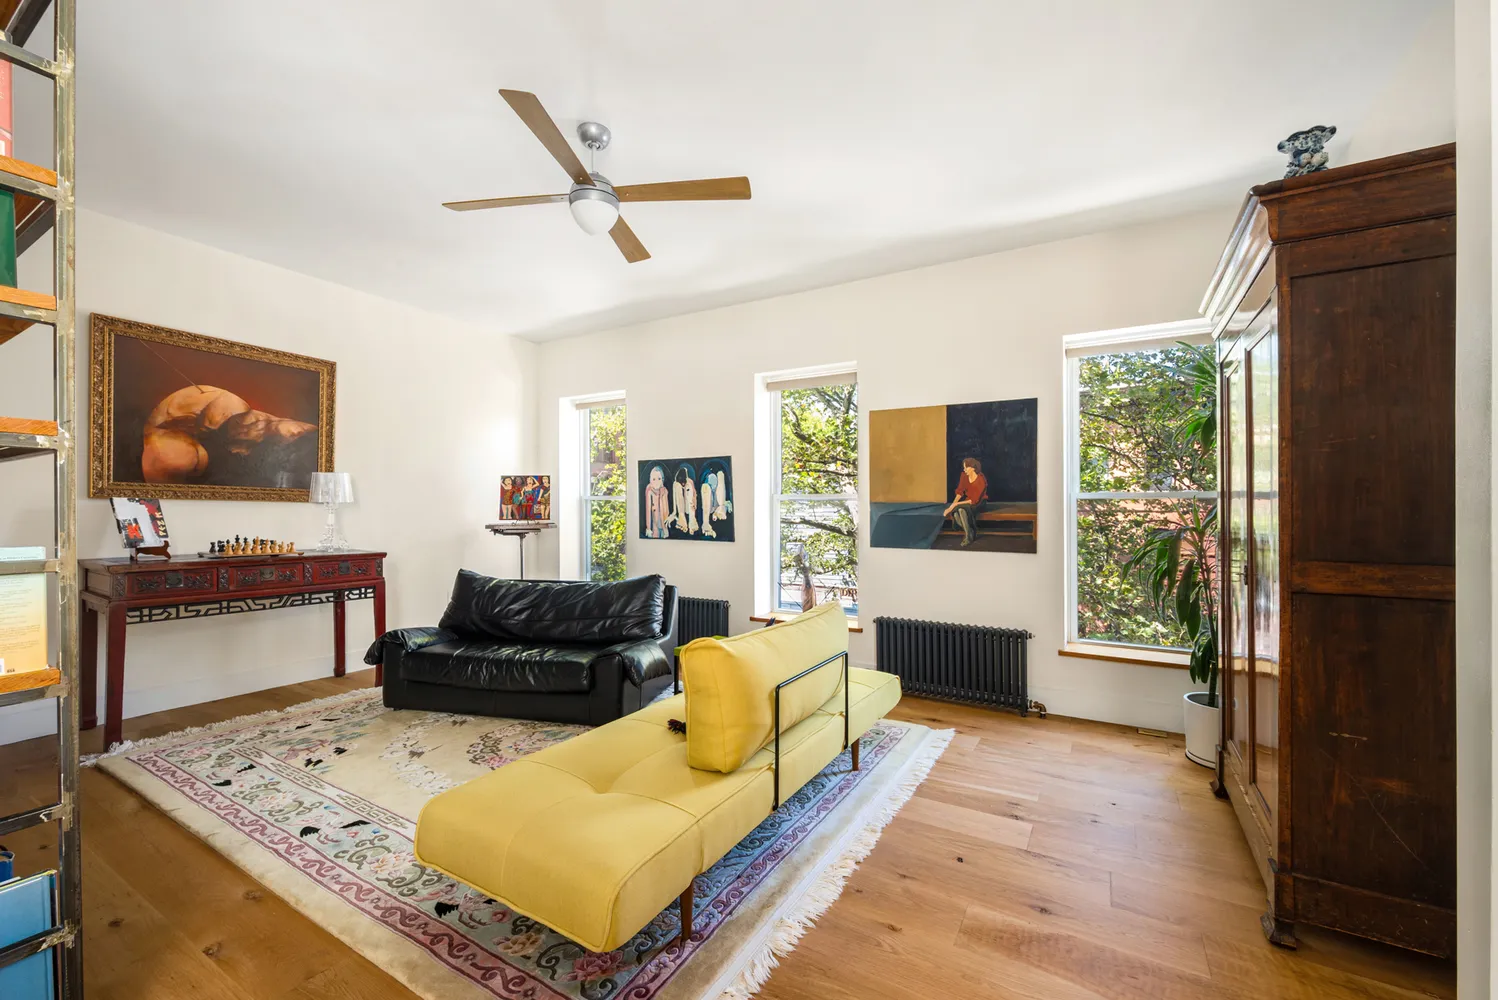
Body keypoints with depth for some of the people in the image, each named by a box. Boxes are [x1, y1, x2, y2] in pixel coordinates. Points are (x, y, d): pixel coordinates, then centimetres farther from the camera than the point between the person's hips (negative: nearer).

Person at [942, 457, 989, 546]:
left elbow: (974, 500, -27)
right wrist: (953, 504, -19)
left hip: (979, 502, -6)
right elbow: (960, 492, -4)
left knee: (961, 509, -35)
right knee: (955, 513, -26)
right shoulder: (964, 476, -9)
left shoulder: (981, 481, -26)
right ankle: (971, 532, -3)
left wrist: (956, 504, -29)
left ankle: (969, 536, -18)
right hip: (967, 499, 6)